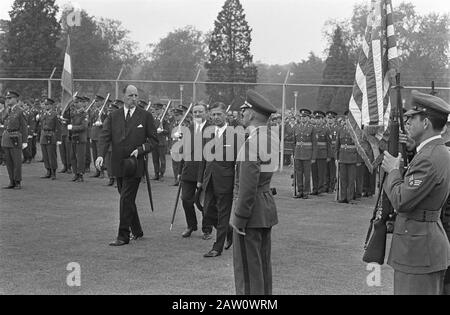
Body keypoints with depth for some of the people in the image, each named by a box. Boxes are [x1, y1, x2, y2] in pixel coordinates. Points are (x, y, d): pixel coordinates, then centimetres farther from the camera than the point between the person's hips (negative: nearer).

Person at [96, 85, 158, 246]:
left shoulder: (145, 116, 0)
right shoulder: (113, 116, 8)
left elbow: (153, 140, 2)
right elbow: (105, 136, -3)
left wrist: (140, 149, -15)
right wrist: (101, 155, -19)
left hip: (135, 164, -4)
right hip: (118, 164, 4)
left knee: (126, 199, -9)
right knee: (127, 199, 14)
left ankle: (123, 236, -3)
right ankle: (137, 231, 31)